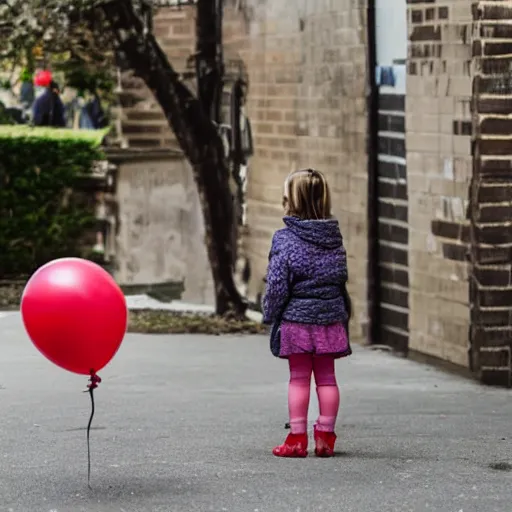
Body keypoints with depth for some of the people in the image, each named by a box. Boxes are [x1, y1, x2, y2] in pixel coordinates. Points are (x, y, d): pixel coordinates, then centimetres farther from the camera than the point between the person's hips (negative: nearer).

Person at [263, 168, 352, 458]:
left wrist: (270, 315, -1)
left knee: (299, 379, 3)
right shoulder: (334, 237, 3)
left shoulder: (286, 239, -13)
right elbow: (342, 278, 10)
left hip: (296, 318, -4)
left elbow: (277, 284, -13)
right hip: (330, 317, 4)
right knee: (326, 377, 9)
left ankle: (298, 438, 4)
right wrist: (343, 313, 19)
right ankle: (325, 437, 11)